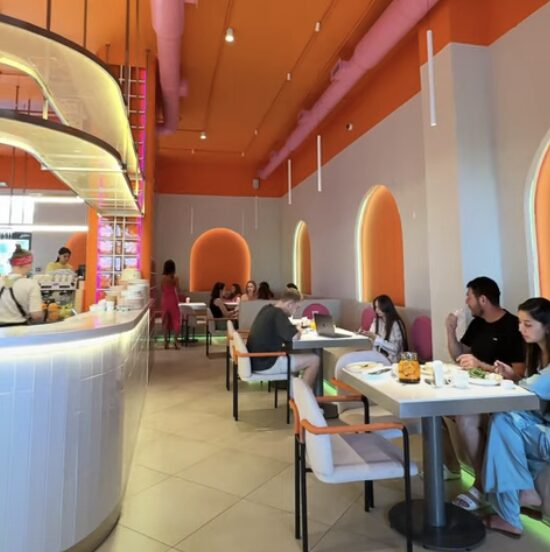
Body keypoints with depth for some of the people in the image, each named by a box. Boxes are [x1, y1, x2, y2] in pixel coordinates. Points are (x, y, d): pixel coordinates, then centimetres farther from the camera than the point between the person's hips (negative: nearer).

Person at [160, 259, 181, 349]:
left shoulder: (163, 278, 1)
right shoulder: (175, 278, -10)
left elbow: (161, 290, 10)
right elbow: (177, 289, -7)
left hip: (164, 300, 4)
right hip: (173, 299, -3)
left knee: (165, 320, 9)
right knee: (175, 320, 5)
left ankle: (166, 342, 12)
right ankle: (175, 342, 1)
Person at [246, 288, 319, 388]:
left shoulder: (267, 309, 9)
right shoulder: (278, 313, -18)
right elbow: (294, 336, -23)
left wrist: (295, 328, 12)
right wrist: (299, 330, 0)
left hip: (256, 360, 10)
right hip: (266, 364, -10)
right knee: (314, 360, -3)